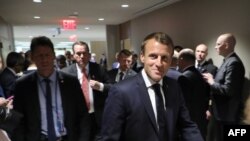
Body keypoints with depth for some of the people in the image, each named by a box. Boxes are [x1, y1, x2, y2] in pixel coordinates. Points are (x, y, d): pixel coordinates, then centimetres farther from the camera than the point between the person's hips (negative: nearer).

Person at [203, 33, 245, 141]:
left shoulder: (234, 63, -21)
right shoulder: (228, 61, 11)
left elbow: (228, 90, -27)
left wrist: (212, 82, -15)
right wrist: (213, 80, 1)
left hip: (226, 115, -9)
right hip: (221, 112, 9)